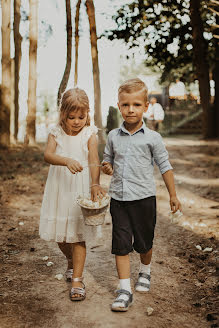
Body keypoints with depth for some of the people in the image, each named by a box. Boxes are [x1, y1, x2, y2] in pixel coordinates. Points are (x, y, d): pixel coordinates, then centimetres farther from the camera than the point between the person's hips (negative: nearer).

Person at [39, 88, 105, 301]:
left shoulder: (89, 134, -4)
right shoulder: (56, 133, 0)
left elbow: (94, 160, -16)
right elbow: (47, 155, -17)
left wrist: (95, 184, -31)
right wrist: (67, 160, -37)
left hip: (81, 190, -3)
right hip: (59, 189, 3)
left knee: (78, 234, -2)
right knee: (60, 235, 13)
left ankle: (77, 279, 8)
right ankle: (71, 262, 42)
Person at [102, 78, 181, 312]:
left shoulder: (152, 138, -5)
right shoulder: (113, 136, 3)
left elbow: (165, 167, 2)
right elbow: (107, 159, 17)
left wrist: (173, 195, 5)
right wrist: (107, 167, -7)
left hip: (143, 198, -2)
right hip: (118, 198, 2)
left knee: (143, 243, 13)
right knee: (121, 244, 0)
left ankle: (145, 272, 43)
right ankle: (124, 290, 8)